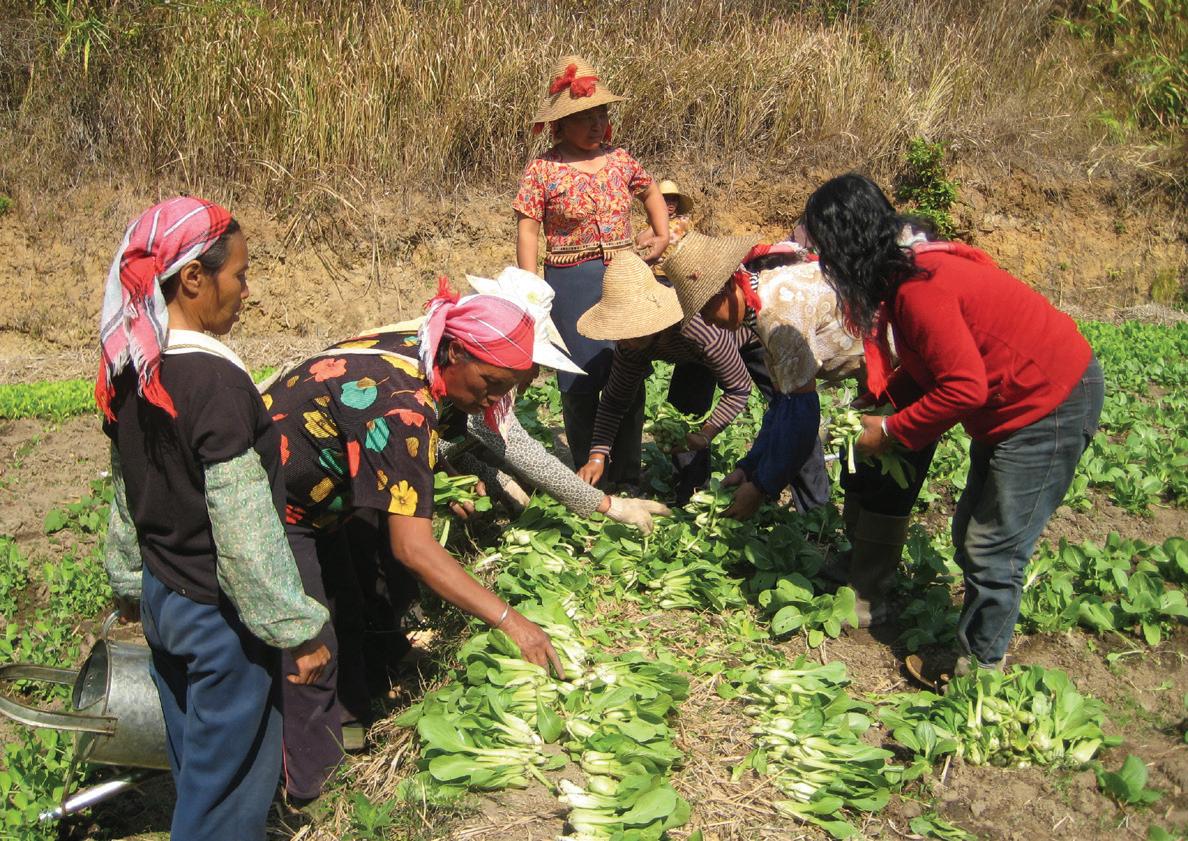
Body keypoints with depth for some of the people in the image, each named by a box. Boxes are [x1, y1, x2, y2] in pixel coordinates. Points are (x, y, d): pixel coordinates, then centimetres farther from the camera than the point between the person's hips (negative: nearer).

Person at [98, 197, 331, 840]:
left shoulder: (128, 371, -1)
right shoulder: (216, 383, -27)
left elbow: (127, 494, 11)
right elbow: (245, 534, -25)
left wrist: (129, 581, 24)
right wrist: (298, 629, -16)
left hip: (160, 597, 8)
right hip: (220, 616, -8)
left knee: (192, 762, 24)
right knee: (231, 776, 9)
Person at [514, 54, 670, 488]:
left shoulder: (619, 159, 6)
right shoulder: (542, 170, -7)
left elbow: (651, 192, 24)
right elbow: (527, 229, -6)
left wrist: (663, 237, 13)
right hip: (572, 283, -4)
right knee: (582, 382, 1)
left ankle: (628, 472, 21)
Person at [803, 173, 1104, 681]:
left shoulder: (919, 289, -27)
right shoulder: (907, 270, 3)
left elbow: (965, 388, -27)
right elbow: (930, 367, 11)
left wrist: (890, 432, -16)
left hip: (1051, 405, -10)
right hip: (1011, 405, 10)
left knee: (993, 552, -2)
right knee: (971, 536, 17)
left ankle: (979, 668, 14)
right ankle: (974, 644, 31)